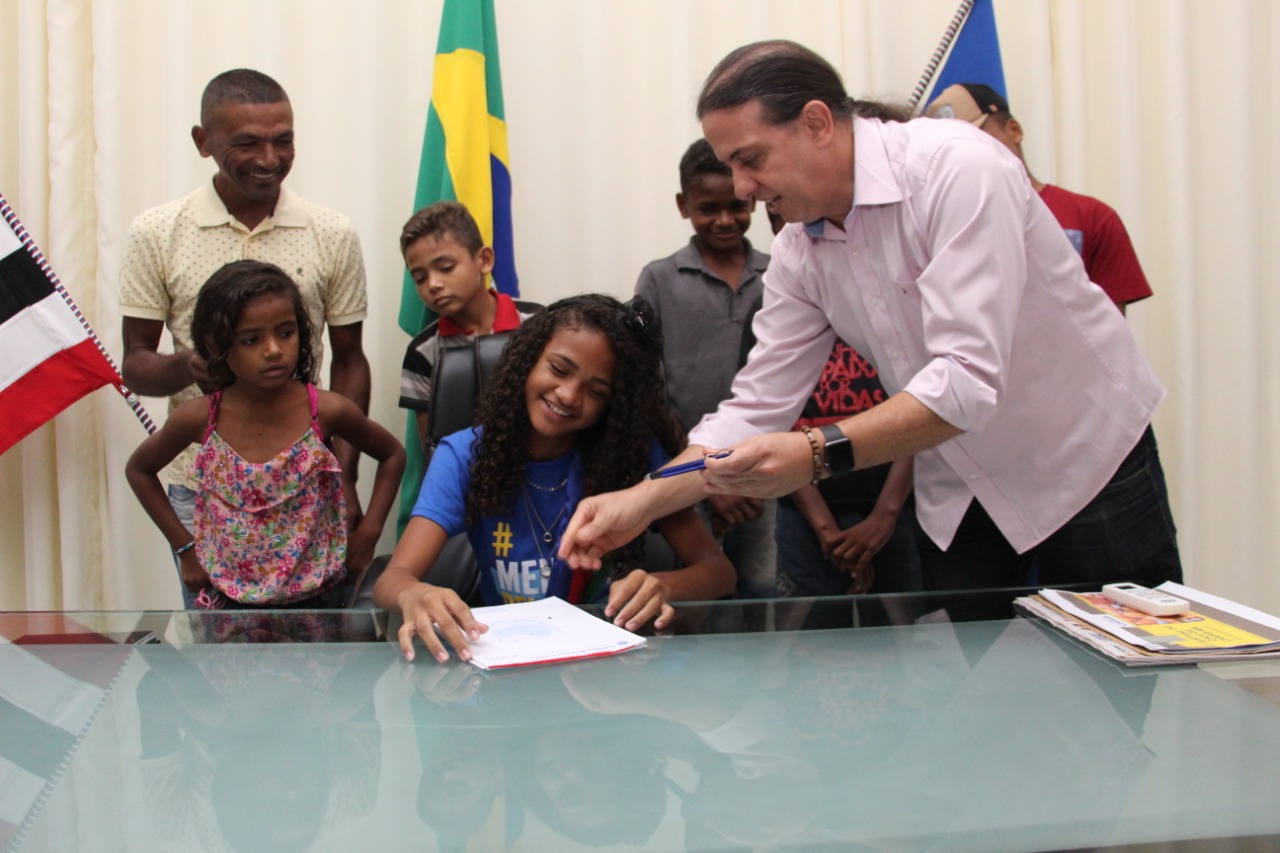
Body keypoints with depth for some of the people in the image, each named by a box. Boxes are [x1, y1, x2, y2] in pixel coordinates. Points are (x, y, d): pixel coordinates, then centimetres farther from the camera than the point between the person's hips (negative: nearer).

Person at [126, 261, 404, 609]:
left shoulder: (327, 411, -16)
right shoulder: (199, 419, -12)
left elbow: (392, 454, 2)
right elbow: (139, 469, 7)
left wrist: (367, 534, -6)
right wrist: (184, 547, 2)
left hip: (317, 599, -1)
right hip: (229, 600, 1)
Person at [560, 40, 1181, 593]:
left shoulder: (960, 169, -26)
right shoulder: (798, 253, -6)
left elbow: (970, 379, -35)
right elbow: (756, 406, -4)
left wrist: (819, 455, -43)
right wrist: (642, 503, -14)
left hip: (1089, 461, -5)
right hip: (961, 490, 5)